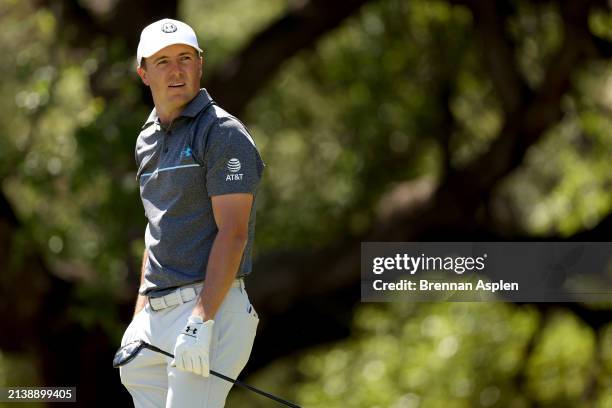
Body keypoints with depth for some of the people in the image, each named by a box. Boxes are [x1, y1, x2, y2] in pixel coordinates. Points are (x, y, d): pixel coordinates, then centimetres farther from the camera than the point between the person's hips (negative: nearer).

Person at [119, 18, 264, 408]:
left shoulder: (223, 134, -8)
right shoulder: (148, 140, 18)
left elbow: (233, 233, -15)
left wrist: (201, 321, -23)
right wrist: (138, 319, 20)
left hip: (210, 306, -8)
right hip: (158, 313, 8)